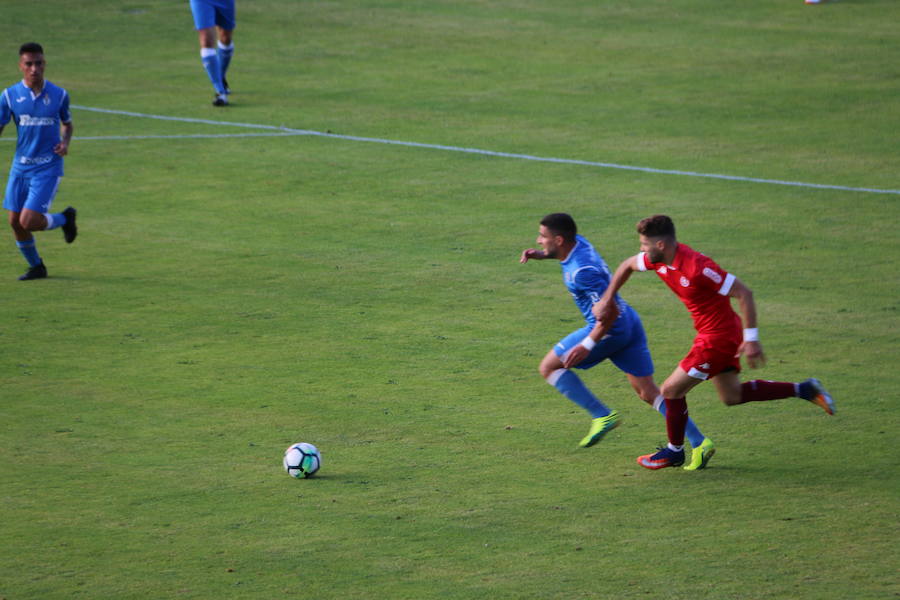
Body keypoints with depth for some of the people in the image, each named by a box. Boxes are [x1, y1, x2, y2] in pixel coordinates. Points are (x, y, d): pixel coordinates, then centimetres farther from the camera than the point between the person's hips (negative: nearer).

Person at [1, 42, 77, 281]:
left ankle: (65, 219, 17)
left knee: (28, 222, -14)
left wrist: (65, 142, -7)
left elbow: (67, 124, 13)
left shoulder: (59, 95, -4)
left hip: (48, 168, -3)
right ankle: (36, 267, 27)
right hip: (20, 166, 3)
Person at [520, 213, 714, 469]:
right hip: (630, 324, 10)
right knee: (648, 392, 10)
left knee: (549, 367, 1)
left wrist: (588, 345, -22)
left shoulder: (582, 272, -24)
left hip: (610, 330, -10)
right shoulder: (578, 243, 4)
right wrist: (541, 255, 15)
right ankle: (699, 443, 2)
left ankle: (602, 416, -3)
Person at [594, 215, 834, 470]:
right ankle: (803, 390, 23)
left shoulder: (696, 267, -30)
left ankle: (675, 451, 20)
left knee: (672, 389, -1)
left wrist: (751, 339, -26)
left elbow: (744, 293, -27)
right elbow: (627, 266, 18)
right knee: (732, 396, 20)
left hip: (718, 338, -9)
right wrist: (606, 299, 12)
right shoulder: (660, 260, -5)